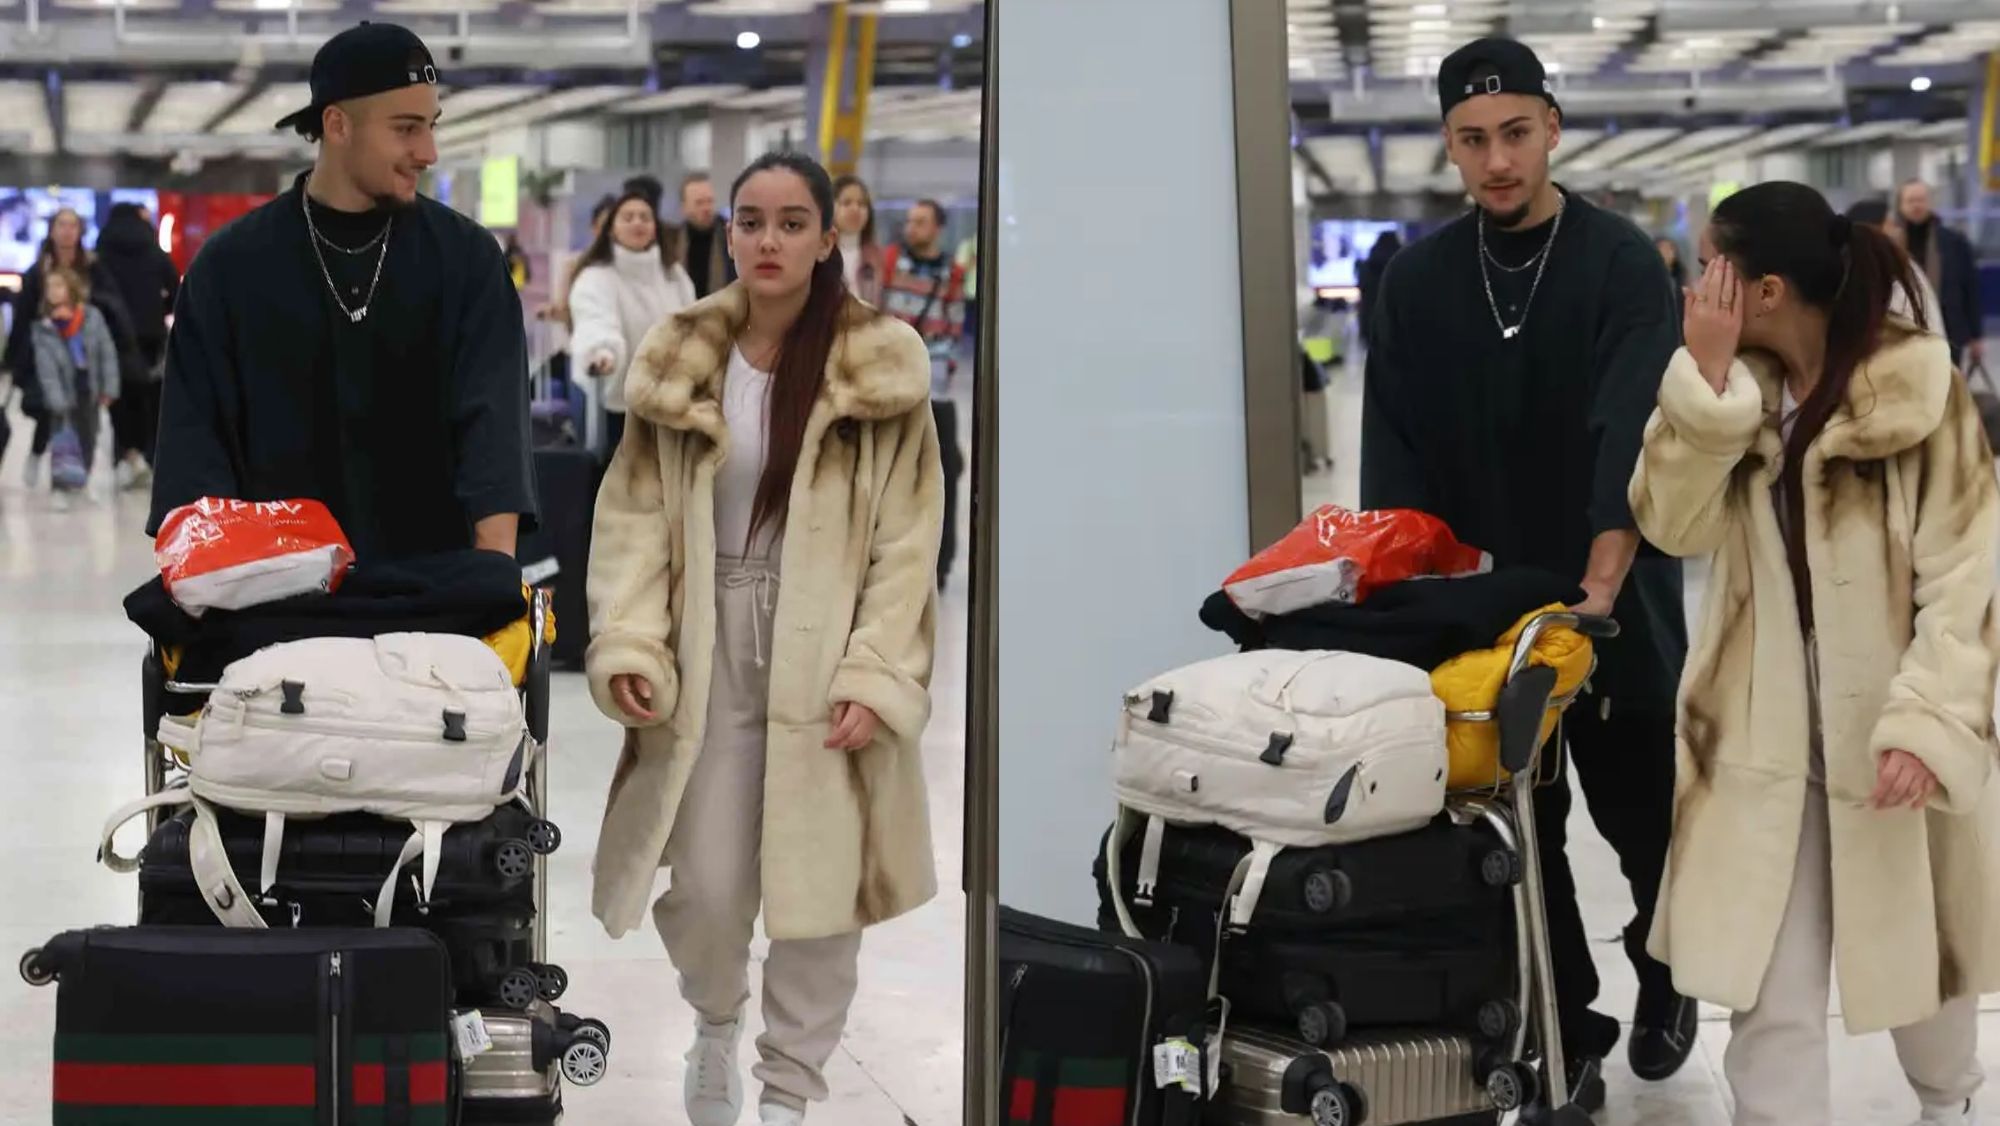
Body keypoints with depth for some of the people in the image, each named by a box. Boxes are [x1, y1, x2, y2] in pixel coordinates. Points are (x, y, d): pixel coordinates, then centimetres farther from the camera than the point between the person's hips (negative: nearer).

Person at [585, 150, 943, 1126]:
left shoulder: (881, 371, -5)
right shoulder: (676, 366, 1)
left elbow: (907, 541, -6)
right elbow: (636, 518, 2)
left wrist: (876, 677, -13)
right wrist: (628, 645, -10)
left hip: (825, 657, -1)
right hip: (712, 654, 1)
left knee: (819, 888, 3)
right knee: (705, 886, 2)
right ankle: (716, 1021, 35)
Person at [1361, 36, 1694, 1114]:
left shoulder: (1622, 262, -9)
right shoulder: (1419, 278, 2)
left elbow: (1633, 439, -19)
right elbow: (1397, 454, 2)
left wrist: (1598, 591, -29)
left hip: (1617, 602, -2)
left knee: (1643, 815, 10)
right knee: (1519, 833, 2)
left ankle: (1665, 972, 37)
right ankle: (1567, 1042, 13)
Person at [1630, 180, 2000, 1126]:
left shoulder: (1920, 390, -14)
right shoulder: (1735, 384, 1)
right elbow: (1672, 523, -10)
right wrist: (1705, 374, -19)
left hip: (1887, 730, -3)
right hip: (1765, 729, 3)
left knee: (1916, 954, 18)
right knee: (1767, 994, 0)